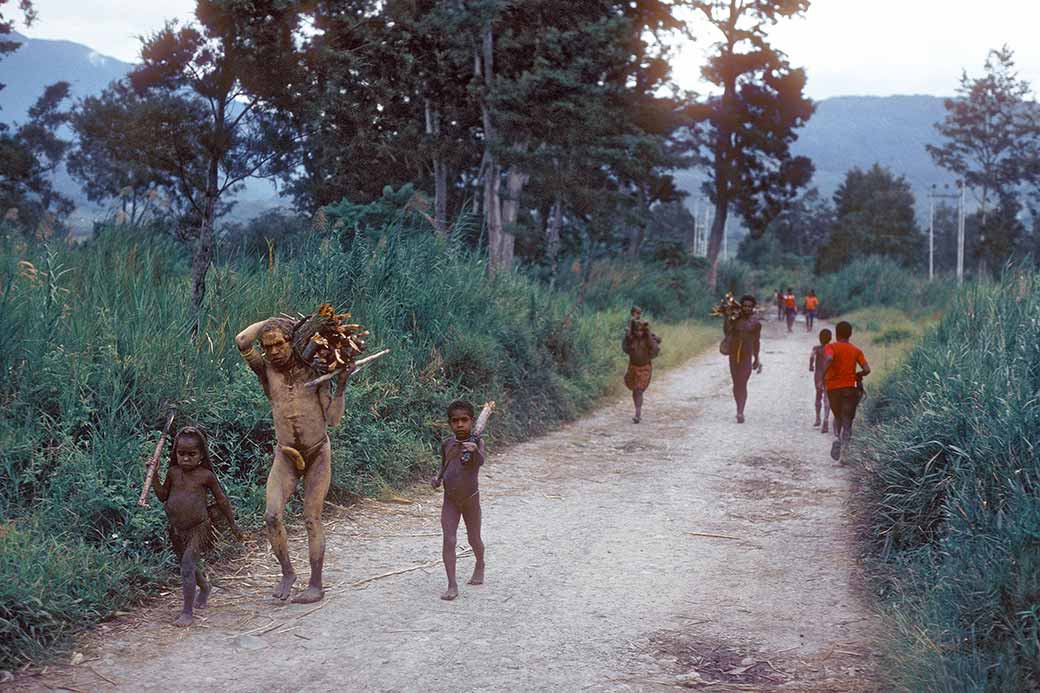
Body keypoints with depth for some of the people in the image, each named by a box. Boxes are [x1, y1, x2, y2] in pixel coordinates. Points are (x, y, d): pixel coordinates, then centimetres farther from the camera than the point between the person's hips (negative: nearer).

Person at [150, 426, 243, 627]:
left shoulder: (205, 475, -9)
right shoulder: (173, 473, 1)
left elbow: (221, 500, 1)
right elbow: (163, 495, 10)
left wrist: (233, 524, 7)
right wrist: (153, 474, -2)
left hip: (198, 528, -5)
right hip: (176, 528, 5)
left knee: (187, 565, -17)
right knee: (186, 564, 18)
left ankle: (188, 612, -12)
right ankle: (205, 588, 48)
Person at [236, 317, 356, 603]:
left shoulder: (314, 372, -6)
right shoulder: (266, 371, -4)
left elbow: (333, 419, -9)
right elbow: (242, 341, -20)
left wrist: (341, 385, -19)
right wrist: (273, 321, -11)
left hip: (318, 454, -1)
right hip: (286, 454, 1)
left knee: (312, 519, 0)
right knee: (272, 515, -14)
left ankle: (316, 584, 9)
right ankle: (287, 572, 6)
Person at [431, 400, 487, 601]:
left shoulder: (476, 442, -14)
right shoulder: (446, 443, 0)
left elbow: (480, 461, -35)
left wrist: (474, 450, -56)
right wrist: (438, 478, -1)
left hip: (471, 499, -3)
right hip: (449, 500, 3)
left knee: (473, 539, 15)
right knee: (448, 541, -10)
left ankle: (480, 565, 46)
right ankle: (452, 585, -10)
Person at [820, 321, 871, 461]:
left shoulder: (830, 347, -2)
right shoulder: (856, 350, 5)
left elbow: (829, 359, -25)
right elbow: (867, 370, -4)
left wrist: (823, 376, -17)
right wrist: (855, 376, 14)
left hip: (833, 388, 0)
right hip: (850, 388, 0)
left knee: (838, 417, 21)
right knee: (847, 421, 2)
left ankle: (837, 437, -6)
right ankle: (844, 449, -15)